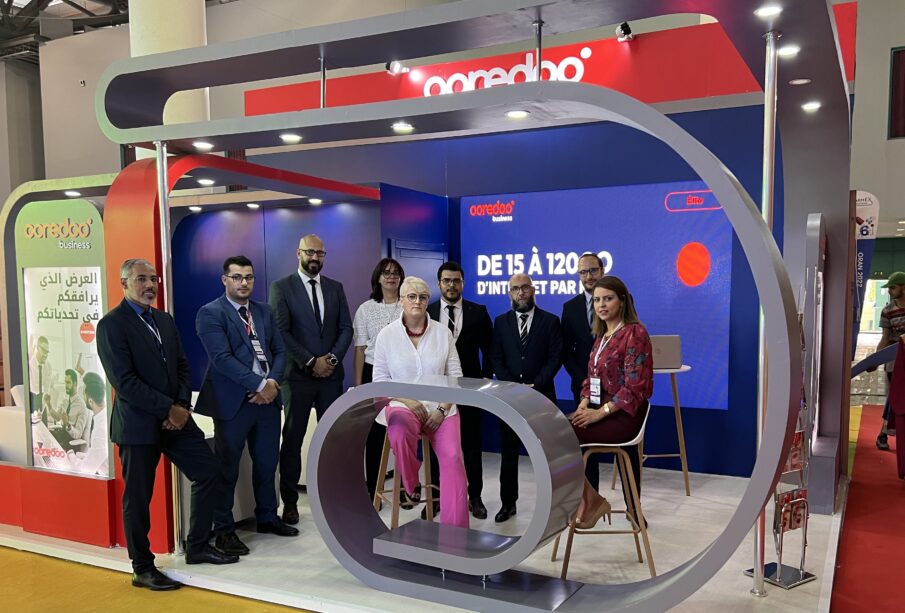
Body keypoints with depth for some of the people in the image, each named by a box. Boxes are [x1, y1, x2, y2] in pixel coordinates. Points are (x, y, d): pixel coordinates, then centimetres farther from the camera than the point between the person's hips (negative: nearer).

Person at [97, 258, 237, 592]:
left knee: (209, 472, 8)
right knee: (138, 498, 5)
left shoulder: (165, 320, 12)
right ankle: (142, 568, 21)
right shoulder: (112, 324, -11)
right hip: (138, 425, -7)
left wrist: (182, 407, -4)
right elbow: (124, 381, -18)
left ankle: (197, 547, 24)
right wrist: (169, 409, -17)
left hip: (176, 418, 7)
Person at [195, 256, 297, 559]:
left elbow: (279, 351, 11)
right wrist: (259, 385, -17)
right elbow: (222, 358, -16)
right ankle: (224, 531, 16)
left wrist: (273, 382, -7)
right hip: (233, 401, -6)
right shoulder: (210, 314, -6)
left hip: (267, 398, 6)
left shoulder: (264, 311, 13)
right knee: (227, 469, 4)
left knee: (267, 463, 15)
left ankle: (267, 517, 32)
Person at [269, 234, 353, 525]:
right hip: (298, 374, -3)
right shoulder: (281, 287, -2)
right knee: (293, 439, 4)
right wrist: (310, 362, -14)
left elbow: (346, 328, 7)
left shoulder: (335, 287, 10)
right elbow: (281, 332, -9)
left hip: (331, 374, 3)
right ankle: (290, 501, 13)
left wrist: (332, 358, -8)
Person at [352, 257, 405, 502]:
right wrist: (358, 384, 1)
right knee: (375, 433, 5)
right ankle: (372, 491, 16)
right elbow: (360, 349, 5)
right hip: (374, 373, 1)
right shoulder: (366, 309, 5)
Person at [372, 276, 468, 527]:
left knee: (453, 457, -23)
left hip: (441, 408, 1)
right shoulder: (387, 335, 3)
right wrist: (408, 401, -11)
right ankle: (411, 484, -5)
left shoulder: (443, 333, 5)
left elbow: (455, 376, 6)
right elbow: (380, 379, 4)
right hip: (403, 405, -1)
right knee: (399, 433, -36)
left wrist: (442, 409, -8)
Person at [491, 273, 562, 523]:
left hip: (541, 394, -2)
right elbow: (496, 360, 5)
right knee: (508, 452, 6)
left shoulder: (550, 321, 2)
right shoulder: (501, 322, 9)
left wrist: (535, 385, -13)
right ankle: (508, 502, 15)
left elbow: (555, 358, -3)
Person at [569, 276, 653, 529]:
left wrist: (600, 412, -20)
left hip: (622, 414, -8)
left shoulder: (634, 333, -11)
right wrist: (585, 403, -2)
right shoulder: (602, 335, 15)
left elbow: (635, 386, -17)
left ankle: (589, 499, -1)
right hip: (601, 410, 8)